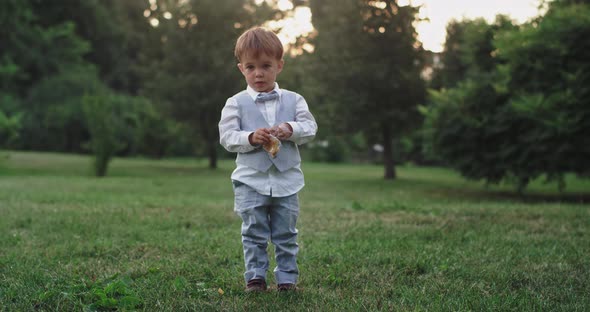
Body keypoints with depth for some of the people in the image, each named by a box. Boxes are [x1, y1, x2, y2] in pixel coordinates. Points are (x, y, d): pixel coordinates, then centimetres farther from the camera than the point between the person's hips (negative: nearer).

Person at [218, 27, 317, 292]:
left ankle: (287, 277, 18)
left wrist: (290, 129, -20)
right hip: (251, 181, -1)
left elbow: (310, 128, -1)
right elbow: (227, 136, -6)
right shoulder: (236, 103, 0)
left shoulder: (293, 100, 5)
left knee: (286, 233, 8)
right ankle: (255, 276, 13)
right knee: (254, 233, 4)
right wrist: (251, 137, -23)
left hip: (286, 179, 1)